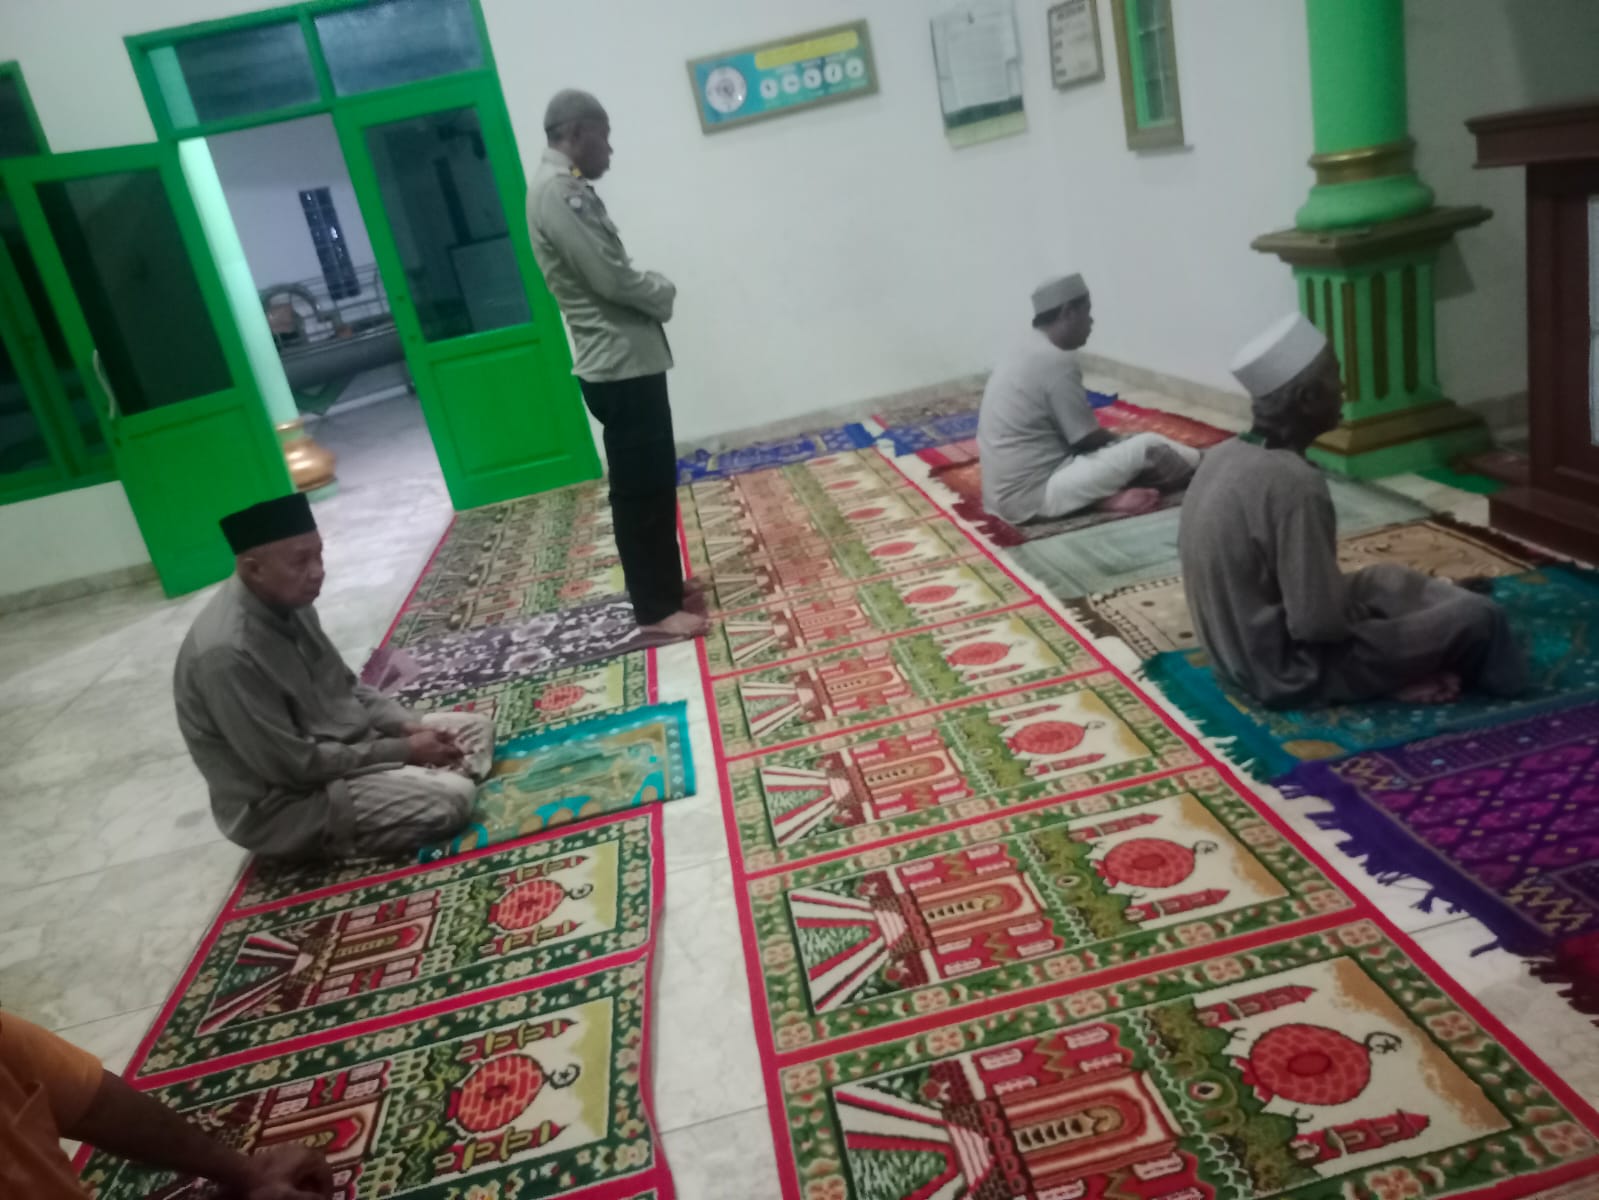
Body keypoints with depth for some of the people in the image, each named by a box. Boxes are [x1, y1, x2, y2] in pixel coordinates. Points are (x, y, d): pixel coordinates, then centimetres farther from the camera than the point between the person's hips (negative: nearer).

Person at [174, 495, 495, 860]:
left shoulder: (289, 604, -1)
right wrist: (403, 751, -19)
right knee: (449, 799, -23)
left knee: (476, 728, 7)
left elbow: (345, 687, 12)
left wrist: (410, 727, -4)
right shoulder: (227, 652, -29)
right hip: (283, 803, -9)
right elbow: (292, 765, -26)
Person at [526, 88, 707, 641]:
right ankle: (655, 609, 6)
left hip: (628, 358, 10)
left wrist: (652, 288, 2)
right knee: (639, 488, -3)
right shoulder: (559, 192, -17)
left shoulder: (566, 188, 16)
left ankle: (667, 585, 28)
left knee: (656, 480, 17)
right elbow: (612, 279, -21)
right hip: (619, 364, -10)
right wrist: (664, 291, -3)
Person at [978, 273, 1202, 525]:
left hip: (1005, 495, 10)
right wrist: (1124, 444, 11)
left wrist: (1119, 442, 14)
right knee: (1148, 447, -4)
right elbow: (1088, 439, -9)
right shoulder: (1057, 361, -16)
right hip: (1034, 496, -9)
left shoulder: (1027, 353, 13)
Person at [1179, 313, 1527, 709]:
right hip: (1290, 672, -9)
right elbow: (1317, 620, -25)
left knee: (1387, 579, 27)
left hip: (1237, 654, 9)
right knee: (1478, 616, 1)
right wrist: (1361, 608, -3)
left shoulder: (1224, 456, -1)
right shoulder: (1295, 483, -26)